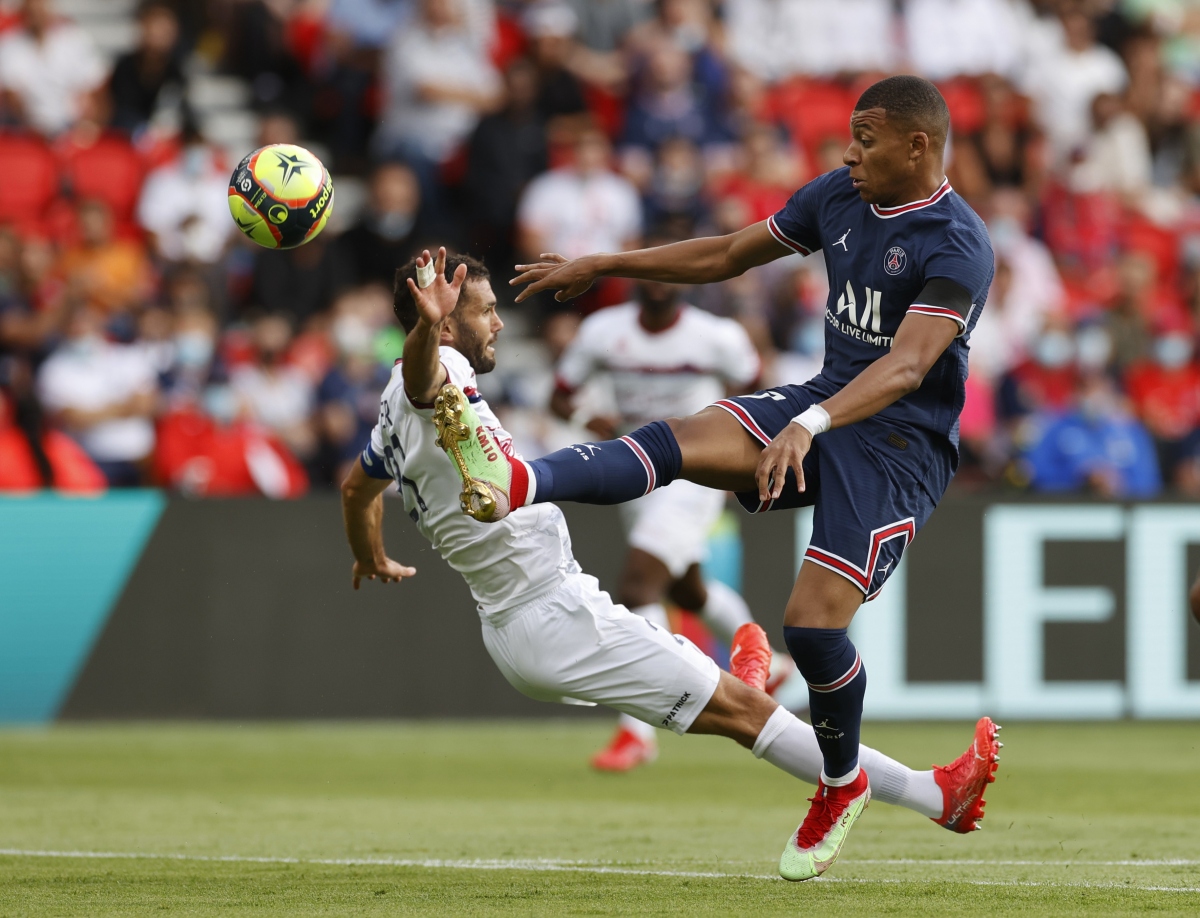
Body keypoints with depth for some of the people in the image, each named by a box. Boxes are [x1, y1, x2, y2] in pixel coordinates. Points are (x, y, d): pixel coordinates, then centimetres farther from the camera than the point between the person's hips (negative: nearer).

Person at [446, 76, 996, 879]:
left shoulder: (958, 246, -18)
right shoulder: (839, 197, 7)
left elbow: (907, 365, -30)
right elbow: (728, 255, 18)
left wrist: (811, 423, -44)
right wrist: (603, 266, 17)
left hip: (899, 442, -7)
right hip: (825, 404, 7)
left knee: (813, 622, -16)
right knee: (681, 440, -21)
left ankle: (843, 785, 11)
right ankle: (519, 483, -44)